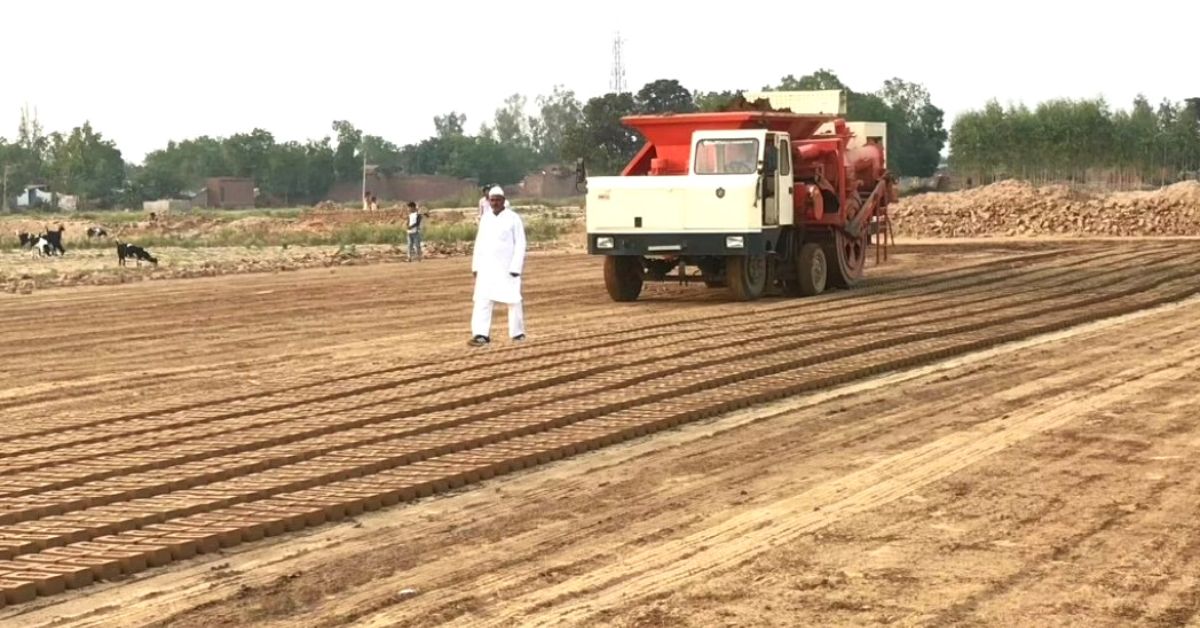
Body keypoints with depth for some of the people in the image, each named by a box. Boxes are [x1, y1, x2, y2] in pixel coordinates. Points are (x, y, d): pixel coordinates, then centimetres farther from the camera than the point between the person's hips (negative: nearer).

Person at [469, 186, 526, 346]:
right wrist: (476, 266, 8)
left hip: (507, 267, -4)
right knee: (482, 300, -6)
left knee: (513, 300, 3)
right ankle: (481, 335, -10)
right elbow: (479, 243, 12)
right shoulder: (485, 218, 9)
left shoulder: (513, 218, -7)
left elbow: (520, 244, -9)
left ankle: (518, 333, 17)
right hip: (487, 267, 4)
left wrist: (516, 267, -15)